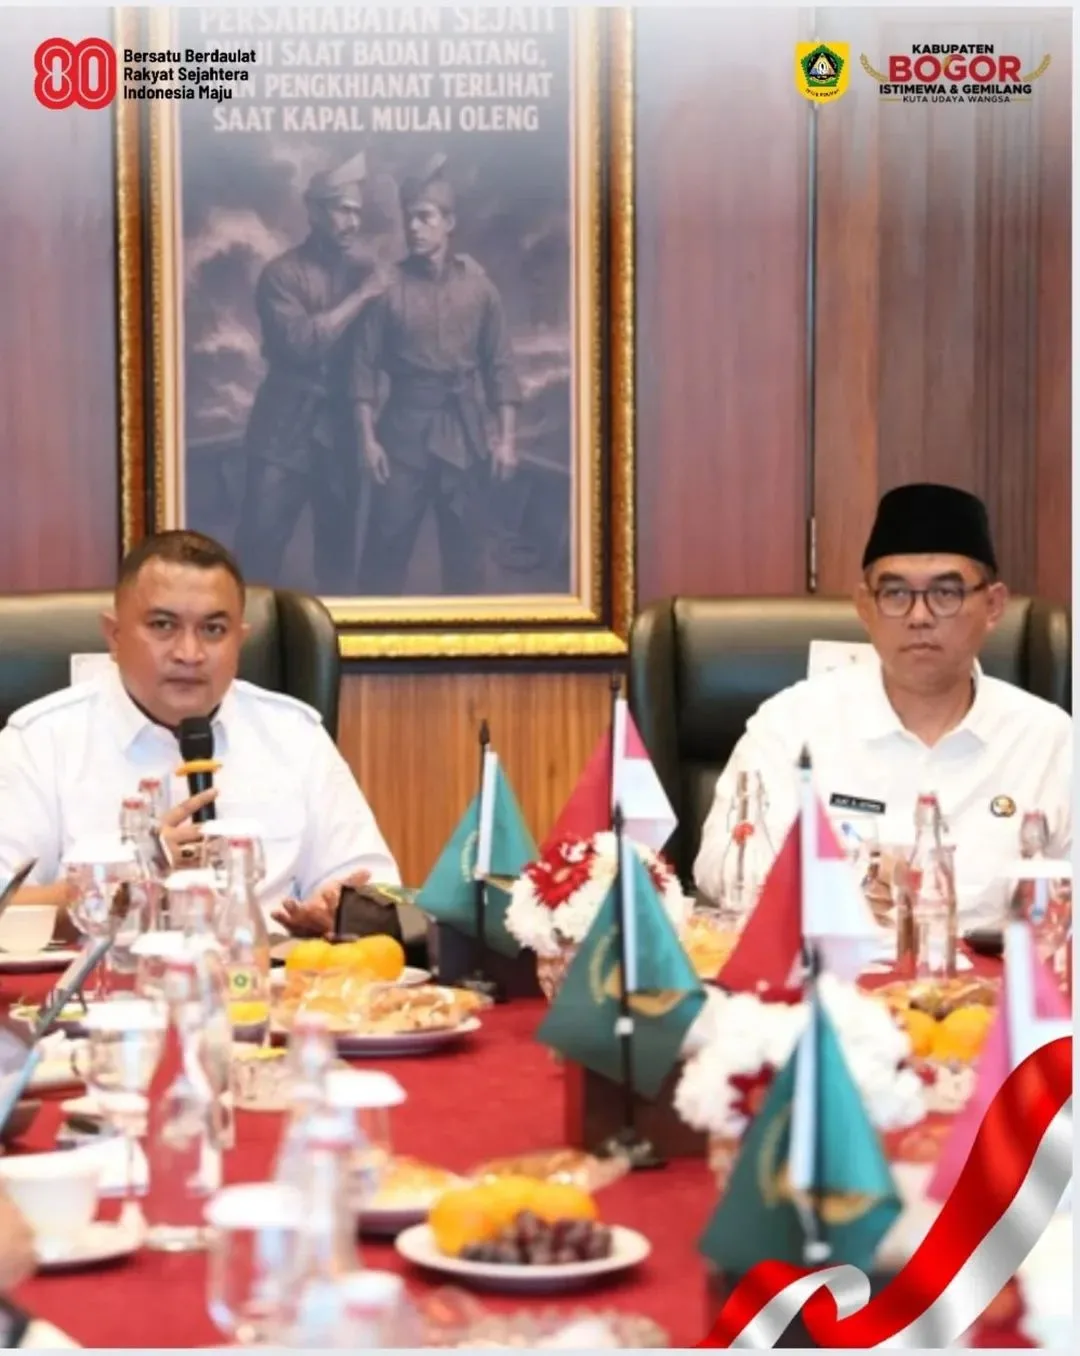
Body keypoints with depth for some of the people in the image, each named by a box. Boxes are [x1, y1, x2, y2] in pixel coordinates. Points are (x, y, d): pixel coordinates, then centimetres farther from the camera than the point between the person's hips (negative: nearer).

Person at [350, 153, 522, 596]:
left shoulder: (477, 285, 3)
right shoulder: (389, 286, -3)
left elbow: (500, 364, 4)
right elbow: (364, 365, -3)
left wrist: (506, 437, -2)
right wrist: (368, 438, -9)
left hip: (465, 432, 2)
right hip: (405, 428, -2)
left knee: (466, 551, 7)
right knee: (385, 546, -1)